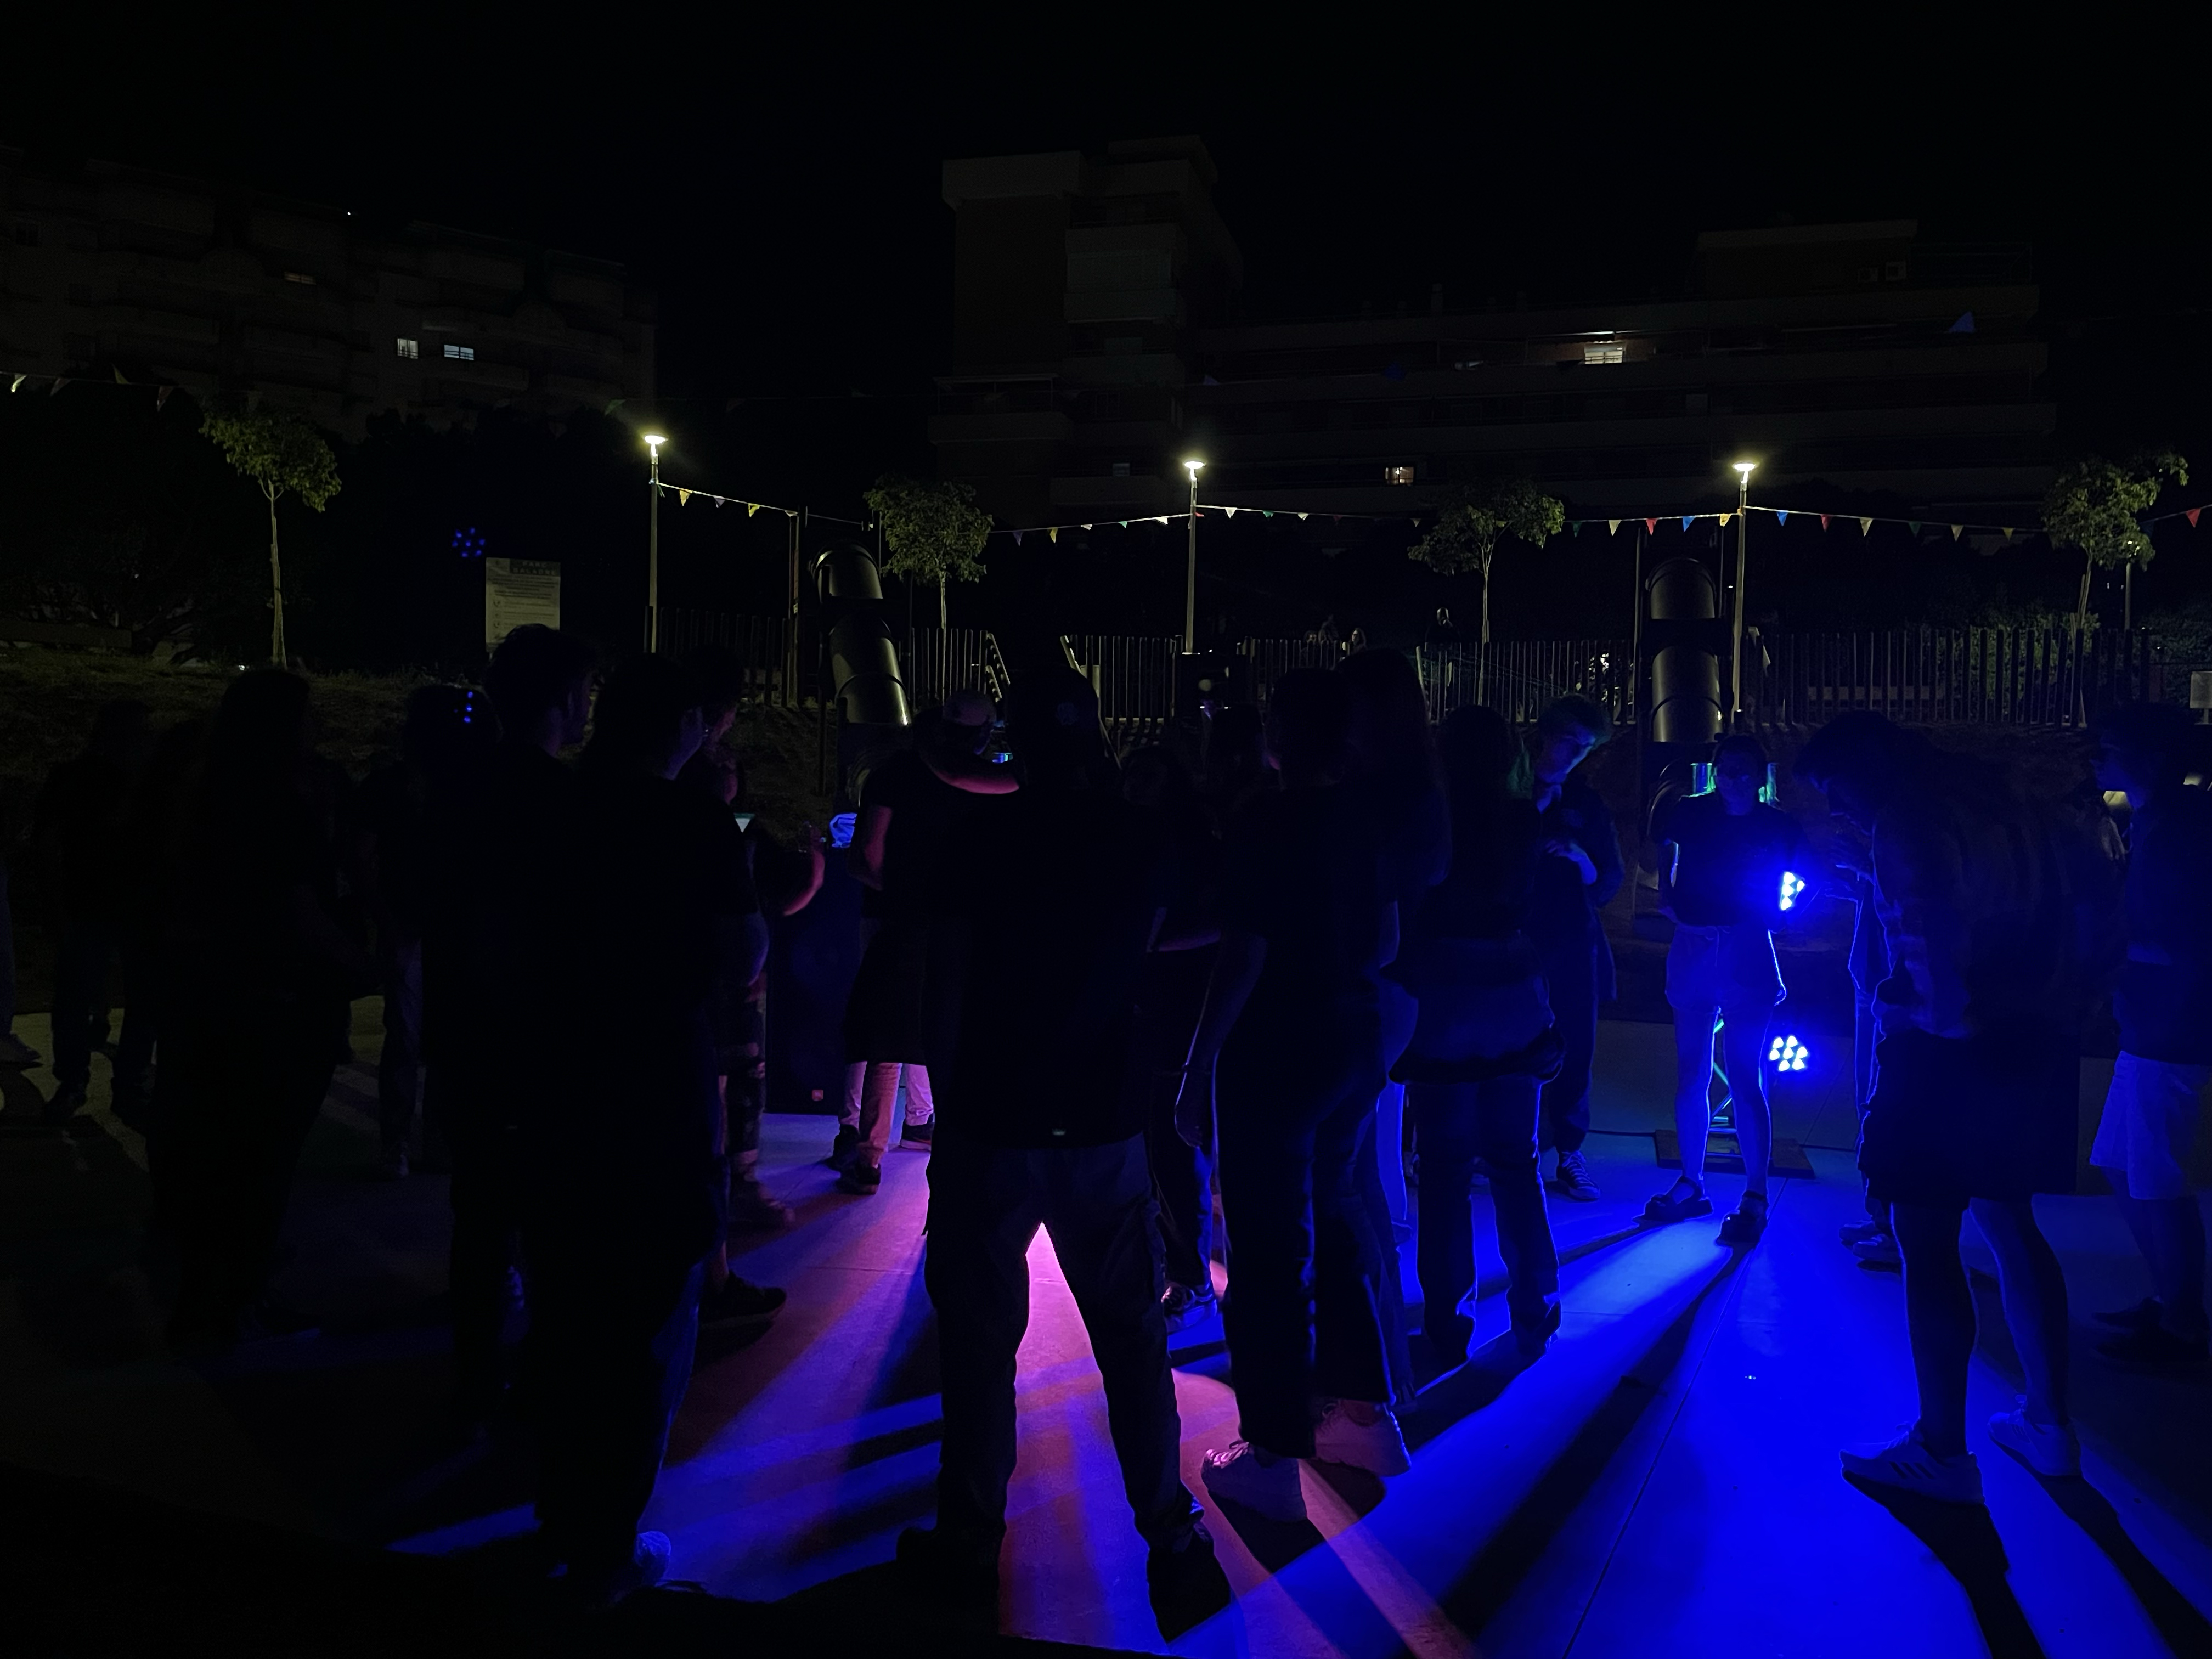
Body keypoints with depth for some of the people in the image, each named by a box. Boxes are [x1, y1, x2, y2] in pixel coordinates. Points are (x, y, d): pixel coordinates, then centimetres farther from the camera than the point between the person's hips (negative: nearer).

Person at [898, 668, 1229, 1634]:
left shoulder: (983, 842, -8)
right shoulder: (1140, 842, -1)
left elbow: (951, 987, -6)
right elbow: (1141, 962, 9)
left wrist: (949, 1099, 3)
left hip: (992, 1123, -2)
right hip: (1106, 1121, 3)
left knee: (979, 1336, 9)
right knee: (1130, 1335, 12)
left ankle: (970, 1544, 21)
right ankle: (1170, 1538, 17)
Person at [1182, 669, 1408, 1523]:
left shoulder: (1265, 823, -16)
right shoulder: (1365, 822, 4)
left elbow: (1243, 956, -20)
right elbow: (1387, 941, 13)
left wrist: (1201, 1064, -14)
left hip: (1273, 1055, -7)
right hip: (1354, 1047, 7)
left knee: (1268, 1247, 1)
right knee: (1332, 1220, 21)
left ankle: (1272, 1457, 11)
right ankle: (1366, 1415, 30)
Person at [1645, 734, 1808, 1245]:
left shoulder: (1779, 828, -3)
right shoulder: (1692, 813, 2)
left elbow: (1806, 882, 9)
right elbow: (1665, 850, 22)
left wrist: (1778, 915, -4)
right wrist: (1666, 898, 12)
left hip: (1747, 957, -3)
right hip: (1691, 951, 3)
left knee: (1744, 1078, -5)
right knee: (1691, 1074, 9)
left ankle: (1755, 1199, 4)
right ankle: (1691, 1185, 21)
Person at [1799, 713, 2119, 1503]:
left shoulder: (1906, 825, -13)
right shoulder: (2009, 803, 13)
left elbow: (1930, 932, -26)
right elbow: (2100, 895, 15)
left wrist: (1932, 1011, -10)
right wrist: (2064, 998, 16)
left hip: (1952, 1052, -9)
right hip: (2036, 1044, 9)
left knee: (1926, 1238, -1)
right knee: (2008, 1222, 19)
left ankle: (1942, 1452, 4)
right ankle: (2048, 1424, 27)